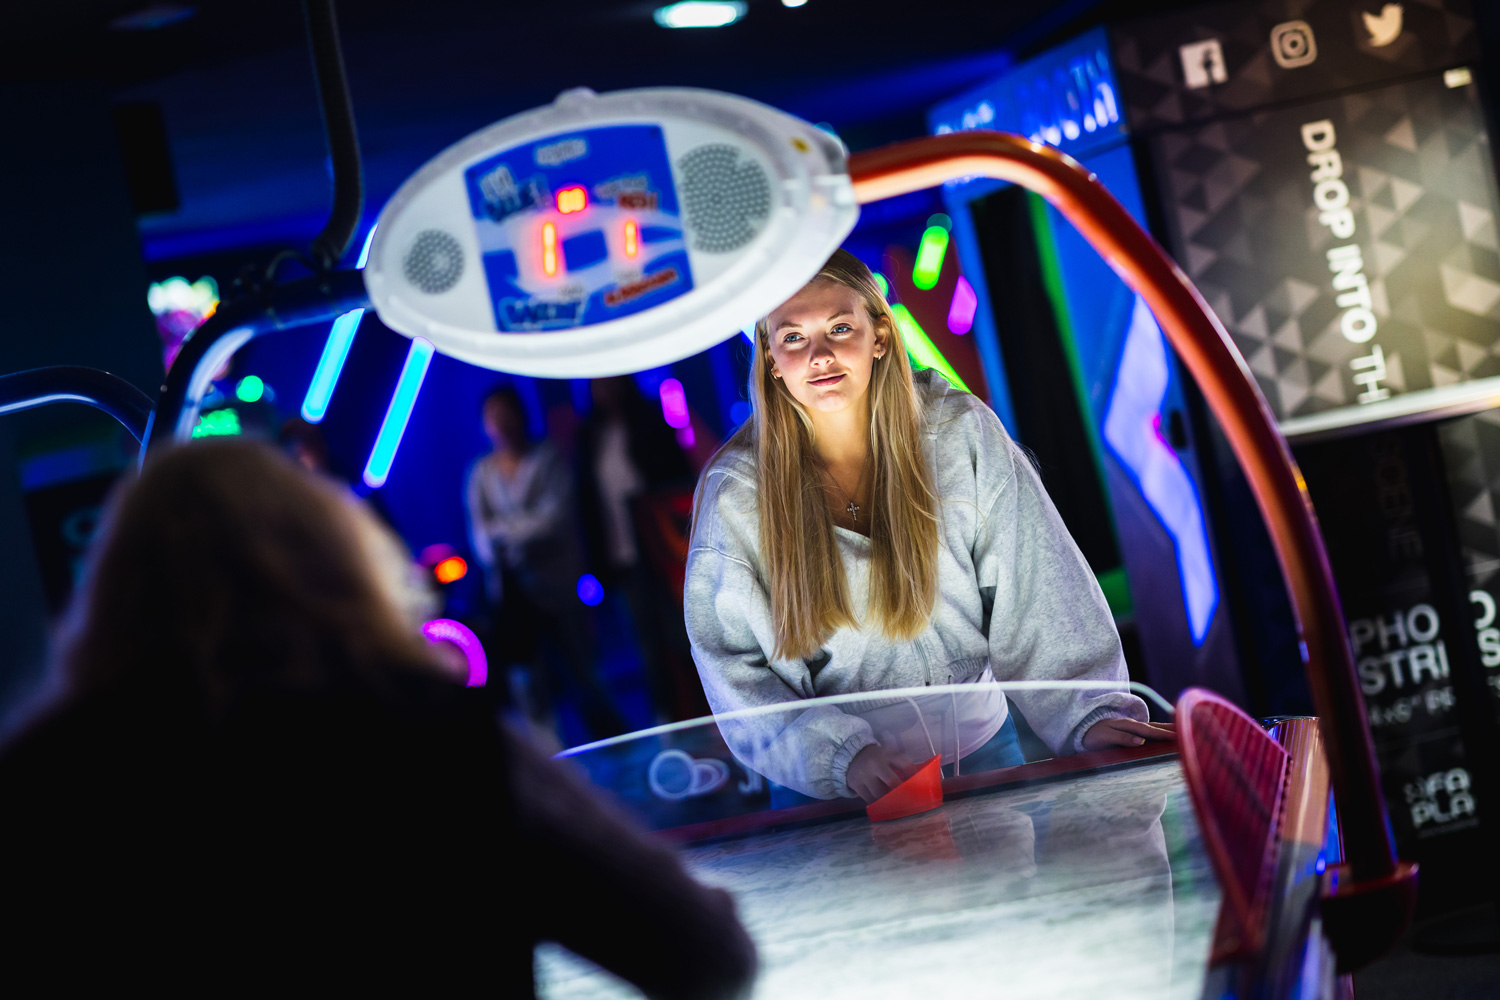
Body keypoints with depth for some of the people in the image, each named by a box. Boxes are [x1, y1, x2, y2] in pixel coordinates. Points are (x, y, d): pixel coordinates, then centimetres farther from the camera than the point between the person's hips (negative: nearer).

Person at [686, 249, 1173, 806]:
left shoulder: (960, 433, -5)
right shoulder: (734, 493, -8)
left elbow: (1037, 588, -6)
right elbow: (734, 672, -9)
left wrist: (1089, 713, -19)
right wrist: (843, 755, -22)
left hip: (978, 751, 1)